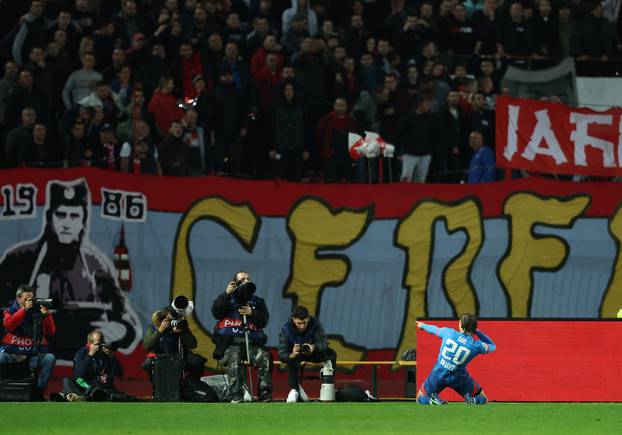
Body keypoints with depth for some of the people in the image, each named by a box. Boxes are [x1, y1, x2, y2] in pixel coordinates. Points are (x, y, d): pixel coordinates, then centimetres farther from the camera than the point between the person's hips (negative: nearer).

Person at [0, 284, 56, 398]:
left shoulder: (38, 312, 8)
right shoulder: (10, 311, 7)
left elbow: (51, 332, 0)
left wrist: (47, 315, -17)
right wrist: (24, 309, -21)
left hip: (33, 355, 1)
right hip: (11, 354, -1)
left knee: (50, 358, -25)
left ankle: (39, 392, -17)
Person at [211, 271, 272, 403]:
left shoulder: (257, 301, 20)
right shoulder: (228, 299, 14)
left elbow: (264, 321, 7)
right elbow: (216, 313, -5)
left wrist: (251, 313, -12)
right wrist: (226, 294, -13)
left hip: (252, 343, 2)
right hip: (230, 343, -2)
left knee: (265, 357, -26)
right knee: (234, 357, -34)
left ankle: (265, 392, -25)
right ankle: (236, 395, -40)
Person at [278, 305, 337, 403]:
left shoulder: (315, 323, -24)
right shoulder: (286, 329, -27)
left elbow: (323, 343, -31)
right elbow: (281, 354, -33)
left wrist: (314, 347, -55)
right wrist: (291, 355, -57)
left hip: (314, 352, 2)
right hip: (296, 353, -2)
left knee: (331, 354, -24)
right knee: (292, 359, -36)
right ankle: (295, 389, -22)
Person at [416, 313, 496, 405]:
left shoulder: (448, 332, -10)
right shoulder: (477, 345, -10)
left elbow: (434, 329, 12)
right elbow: (492, 346, 12)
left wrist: (423, 325, 34)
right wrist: (477, 332, 11)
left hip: (438, 375, 0)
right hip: (457, 378, 0)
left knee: (421, 398, 21)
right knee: (483, 399, 19)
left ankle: (433, 399, -12)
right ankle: (472, 400, -16)